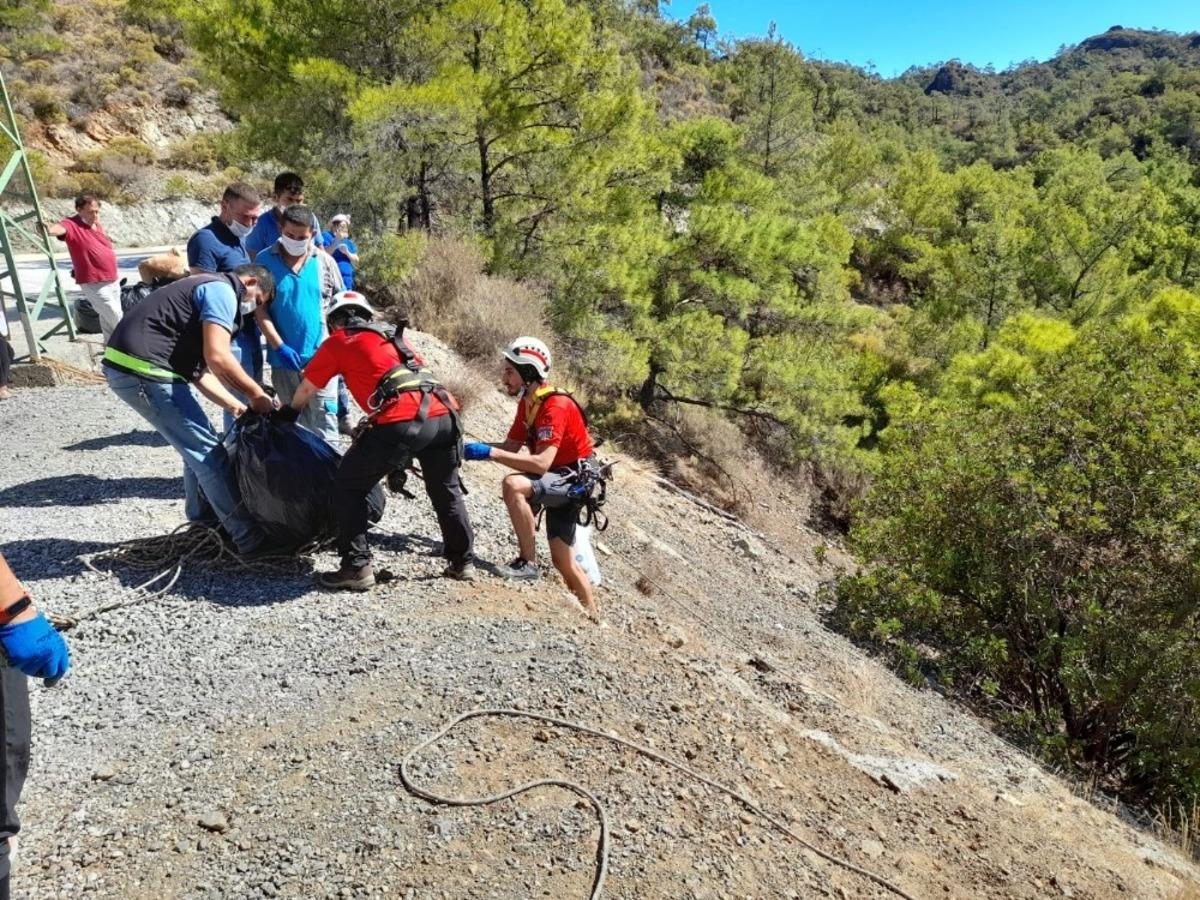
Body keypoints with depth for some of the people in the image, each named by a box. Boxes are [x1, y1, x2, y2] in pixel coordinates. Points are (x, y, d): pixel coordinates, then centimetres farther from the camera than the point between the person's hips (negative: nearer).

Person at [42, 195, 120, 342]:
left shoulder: (97, 225, 8)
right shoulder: (72, 225, -15)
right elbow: (60, 228, -38)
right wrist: (49, 230, -60)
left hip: (112, 281, 8)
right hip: (94, 284, -8)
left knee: (108, 318, 19)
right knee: (115, 316, -9)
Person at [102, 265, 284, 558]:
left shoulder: (208, 290, 25)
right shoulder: (222, 291, -6)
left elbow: (199, 369, 21)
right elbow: (217, 358, -18)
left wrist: (235, 405, 15)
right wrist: (256, 394, -7)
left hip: (127, 365, 10)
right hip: (143, 369, -10)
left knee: (198, 444, 20)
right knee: (207, 451, -7)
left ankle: (202, 516, 35)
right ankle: (250, 539, -4)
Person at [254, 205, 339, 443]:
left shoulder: (323, 261, 1)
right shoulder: (265, 260, -2)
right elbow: (260, 308, -3)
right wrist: (279, 346, -12)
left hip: (321, 355, -1)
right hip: (283, 356, 1)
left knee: (324, 420, -2)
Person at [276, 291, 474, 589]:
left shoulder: (338, 342, 16)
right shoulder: (393, 335, 31)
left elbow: (306, 389, 25)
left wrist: (290, 411, 47)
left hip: (402, 422, -6)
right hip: (444, 416, 6)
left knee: (348, 487, 12)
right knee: (447, 491, 25)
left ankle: (357, 568, 7)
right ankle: (463, 562, 33)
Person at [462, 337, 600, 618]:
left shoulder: (555, 406, -25)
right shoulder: (527, 403, 3)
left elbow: (541, 463, -34)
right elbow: (511, 447, 2)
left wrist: (489, 453, -35)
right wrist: (475, 447, -13)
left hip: (576, 476, -9)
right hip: (557, 477, 9)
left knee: (513, 485, -33)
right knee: (562, 560, 10)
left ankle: (528, 563, -21)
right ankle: (591, 616, 26)